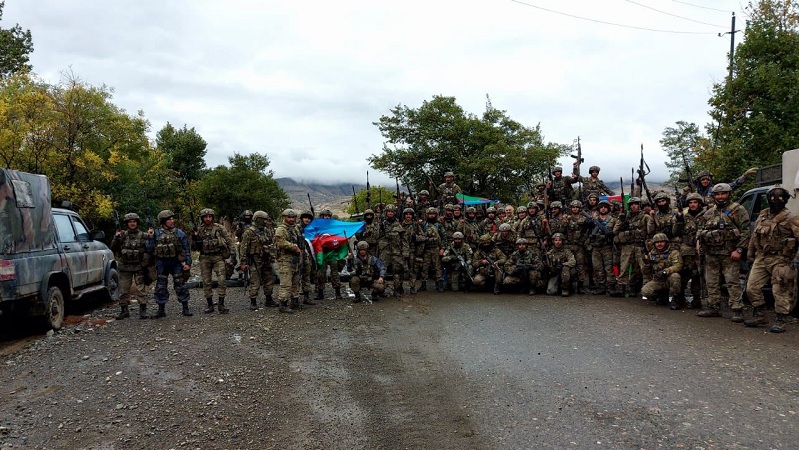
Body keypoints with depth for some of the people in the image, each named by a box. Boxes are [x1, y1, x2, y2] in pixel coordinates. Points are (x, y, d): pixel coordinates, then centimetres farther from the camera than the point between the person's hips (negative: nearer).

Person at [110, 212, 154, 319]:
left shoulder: (143, 235, 2)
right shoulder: (122, 235, 7)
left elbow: (150, 249, -3)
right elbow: (113, 249, 4)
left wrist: (150, 238, -16)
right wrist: (116, 238, -9)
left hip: (139, 267, -2)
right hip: (125, 267, 2)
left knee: (140, 289, -3)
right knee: (124, 290, 6)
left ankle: (143, 310, 1)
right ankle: (124, 310, 16)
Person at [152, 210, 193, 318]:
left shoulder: (179, 233, 2)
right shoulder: (157, 233, 4)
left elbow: (186, 249, 2)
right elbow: (151, 248, 6)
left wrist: (188, 263, -5)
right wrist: (150, 238, -9)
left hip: (176, 261, -1)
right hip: (161, 262, 1)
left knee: (180, 285, -1)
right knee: (161, 286, 6)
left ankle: (185, 309, 6)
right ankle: (161, 310, 15)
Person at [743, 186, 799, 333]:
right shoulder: (762, 216, 12)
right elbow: (753, 237, 20)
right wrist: (750, 253, 21)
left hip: (779, 260, -6)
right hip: (761, 259, 6)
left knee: (780, 292, -2)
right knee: (752, 288, 4)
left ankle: (780, 322, 7)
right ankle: (760, 316, 19)